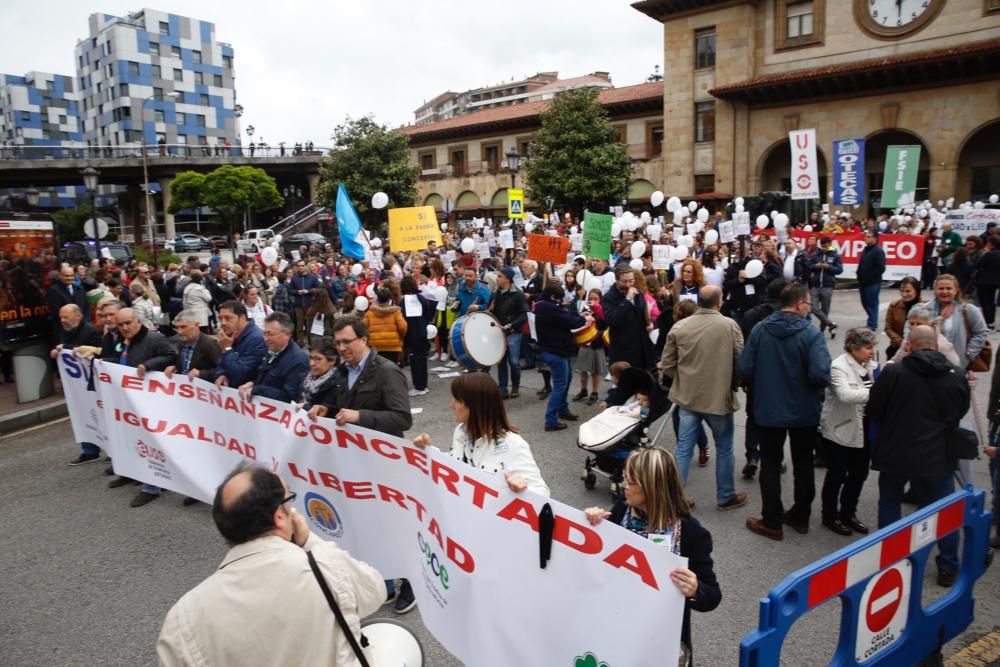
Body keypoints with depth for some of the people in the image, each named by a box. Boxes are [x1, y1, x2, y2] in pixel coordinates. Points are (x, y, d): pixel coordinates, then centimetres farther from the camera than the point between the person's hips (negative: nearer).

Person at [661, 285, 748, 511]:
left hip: (687, 396, 2)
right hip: (719, 397, -2)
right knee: (724, 449, 15)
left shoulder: (679, 326, -5)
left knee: (683, 449, 9)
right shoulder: (729, 325, -12)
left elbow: (667, 365, -1)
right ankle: (725, 497, 28)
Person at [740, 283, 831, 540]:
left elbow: (744, 369, -11)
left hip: (767, 410, 1)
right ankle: (800, 517, 31)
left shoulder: (760, 329, -9)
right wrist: (817, 389, -2)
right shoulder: (811, 333, -16)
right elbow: (820, 374, -25)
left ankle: (772, 522, 18)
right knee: (803, 464, 18)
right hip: (804, 412, -1)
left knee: (770, 465, 12)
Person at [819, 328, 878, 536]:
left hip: (863, 429, 7)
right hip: (841, 430, -7)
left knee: (859, 474, 15)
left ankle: (848, 514, 33)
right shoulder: (839, 366, -17)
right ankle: (830, 516, 22)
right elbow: (845, 395, -32)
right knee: (837, 475, 6)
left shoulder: (871, 366, 5)